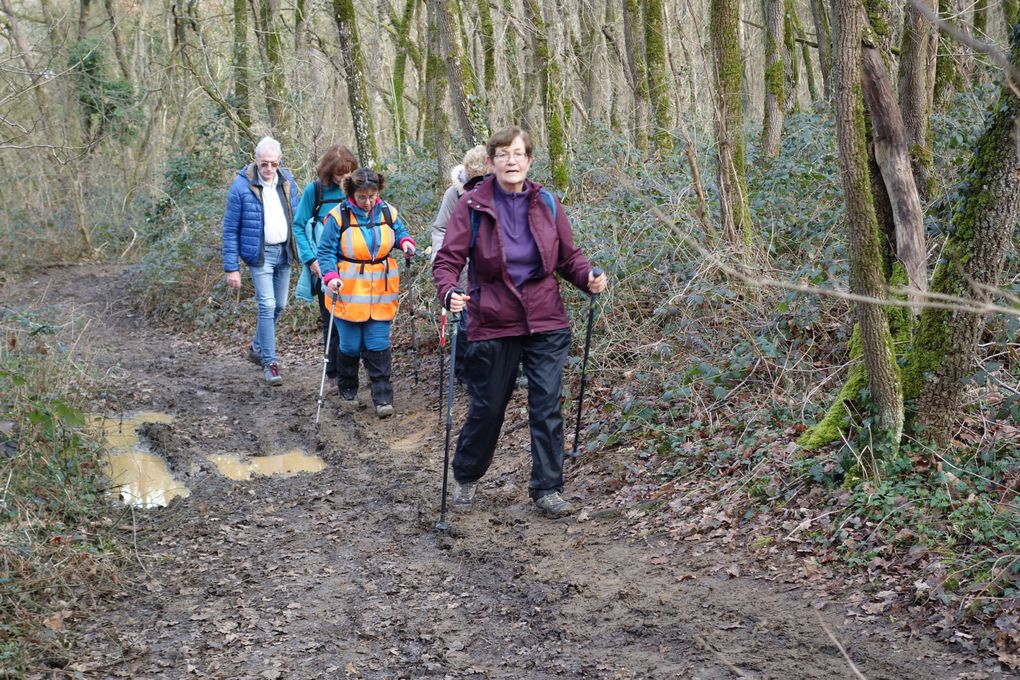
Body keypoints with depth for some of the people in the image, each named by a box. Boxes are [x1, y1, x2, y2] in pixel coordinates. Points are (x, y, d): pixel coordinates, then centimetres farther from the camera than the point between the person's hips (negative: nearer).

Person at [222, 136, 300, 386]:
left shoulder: (287, 181, 1)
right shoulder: (242, 185, -13)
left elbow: (297, 218, 12)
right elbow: (230, 229, -8)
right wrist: (231, 268, -11)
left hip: (284, 252, 5)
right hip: (259, 254, -5)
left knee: (279, 305, 13)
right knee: (267, 305, -11)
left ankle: (257, 347, 35)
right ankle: (269, 363, -3)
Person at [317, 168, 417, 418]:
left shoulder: (387, 212, 2)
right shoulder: (338, 216, -8)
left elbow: (400, 232, 18)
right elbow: (326, 252, -4)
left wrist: (406, 242, -5)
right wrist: (330, 276, -21)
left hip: (380, 294, 2)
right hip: (349, 294, -2)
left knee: (378, 346, 0)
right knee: (350, 345, 7)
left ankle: (383, 398, 4)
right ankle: (347, 390, 29)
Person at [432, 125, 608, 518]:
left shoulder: (546, 204, 2)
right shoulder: (472, 206, -6)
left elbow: (568, 256, 9)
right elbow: (447, 260, -8)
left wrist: (589, 278, -11)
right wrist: (449, 292, -28)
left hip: (546, 324, 2)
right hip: (493, 326, -2)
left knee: (547, 407, -1)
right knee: (487, 408, 8)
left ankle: (547, 489, 11)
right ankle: (466, 478, 32)